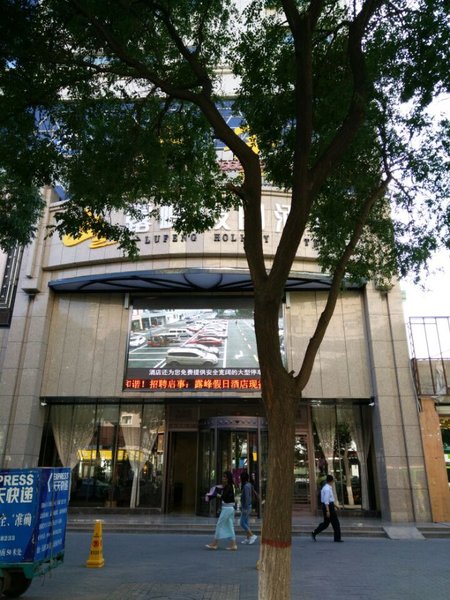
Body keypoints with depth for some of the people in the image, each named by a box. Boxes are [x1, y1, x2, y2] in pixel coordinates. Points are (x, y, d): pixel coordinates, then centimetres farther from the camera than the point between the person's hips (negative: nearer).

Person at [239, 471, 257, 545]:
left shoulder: (246, 486, -20)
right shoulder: (248, 485, 9)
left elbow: (247, 498, -24)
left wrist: (245, 509, -23)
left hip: (245, 507, -10)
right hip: (247, 506, 10)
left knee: (242, 523, -4)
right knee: (245, 522, 11)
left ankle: (252, 536, -3)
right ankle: (247, 538, 14)